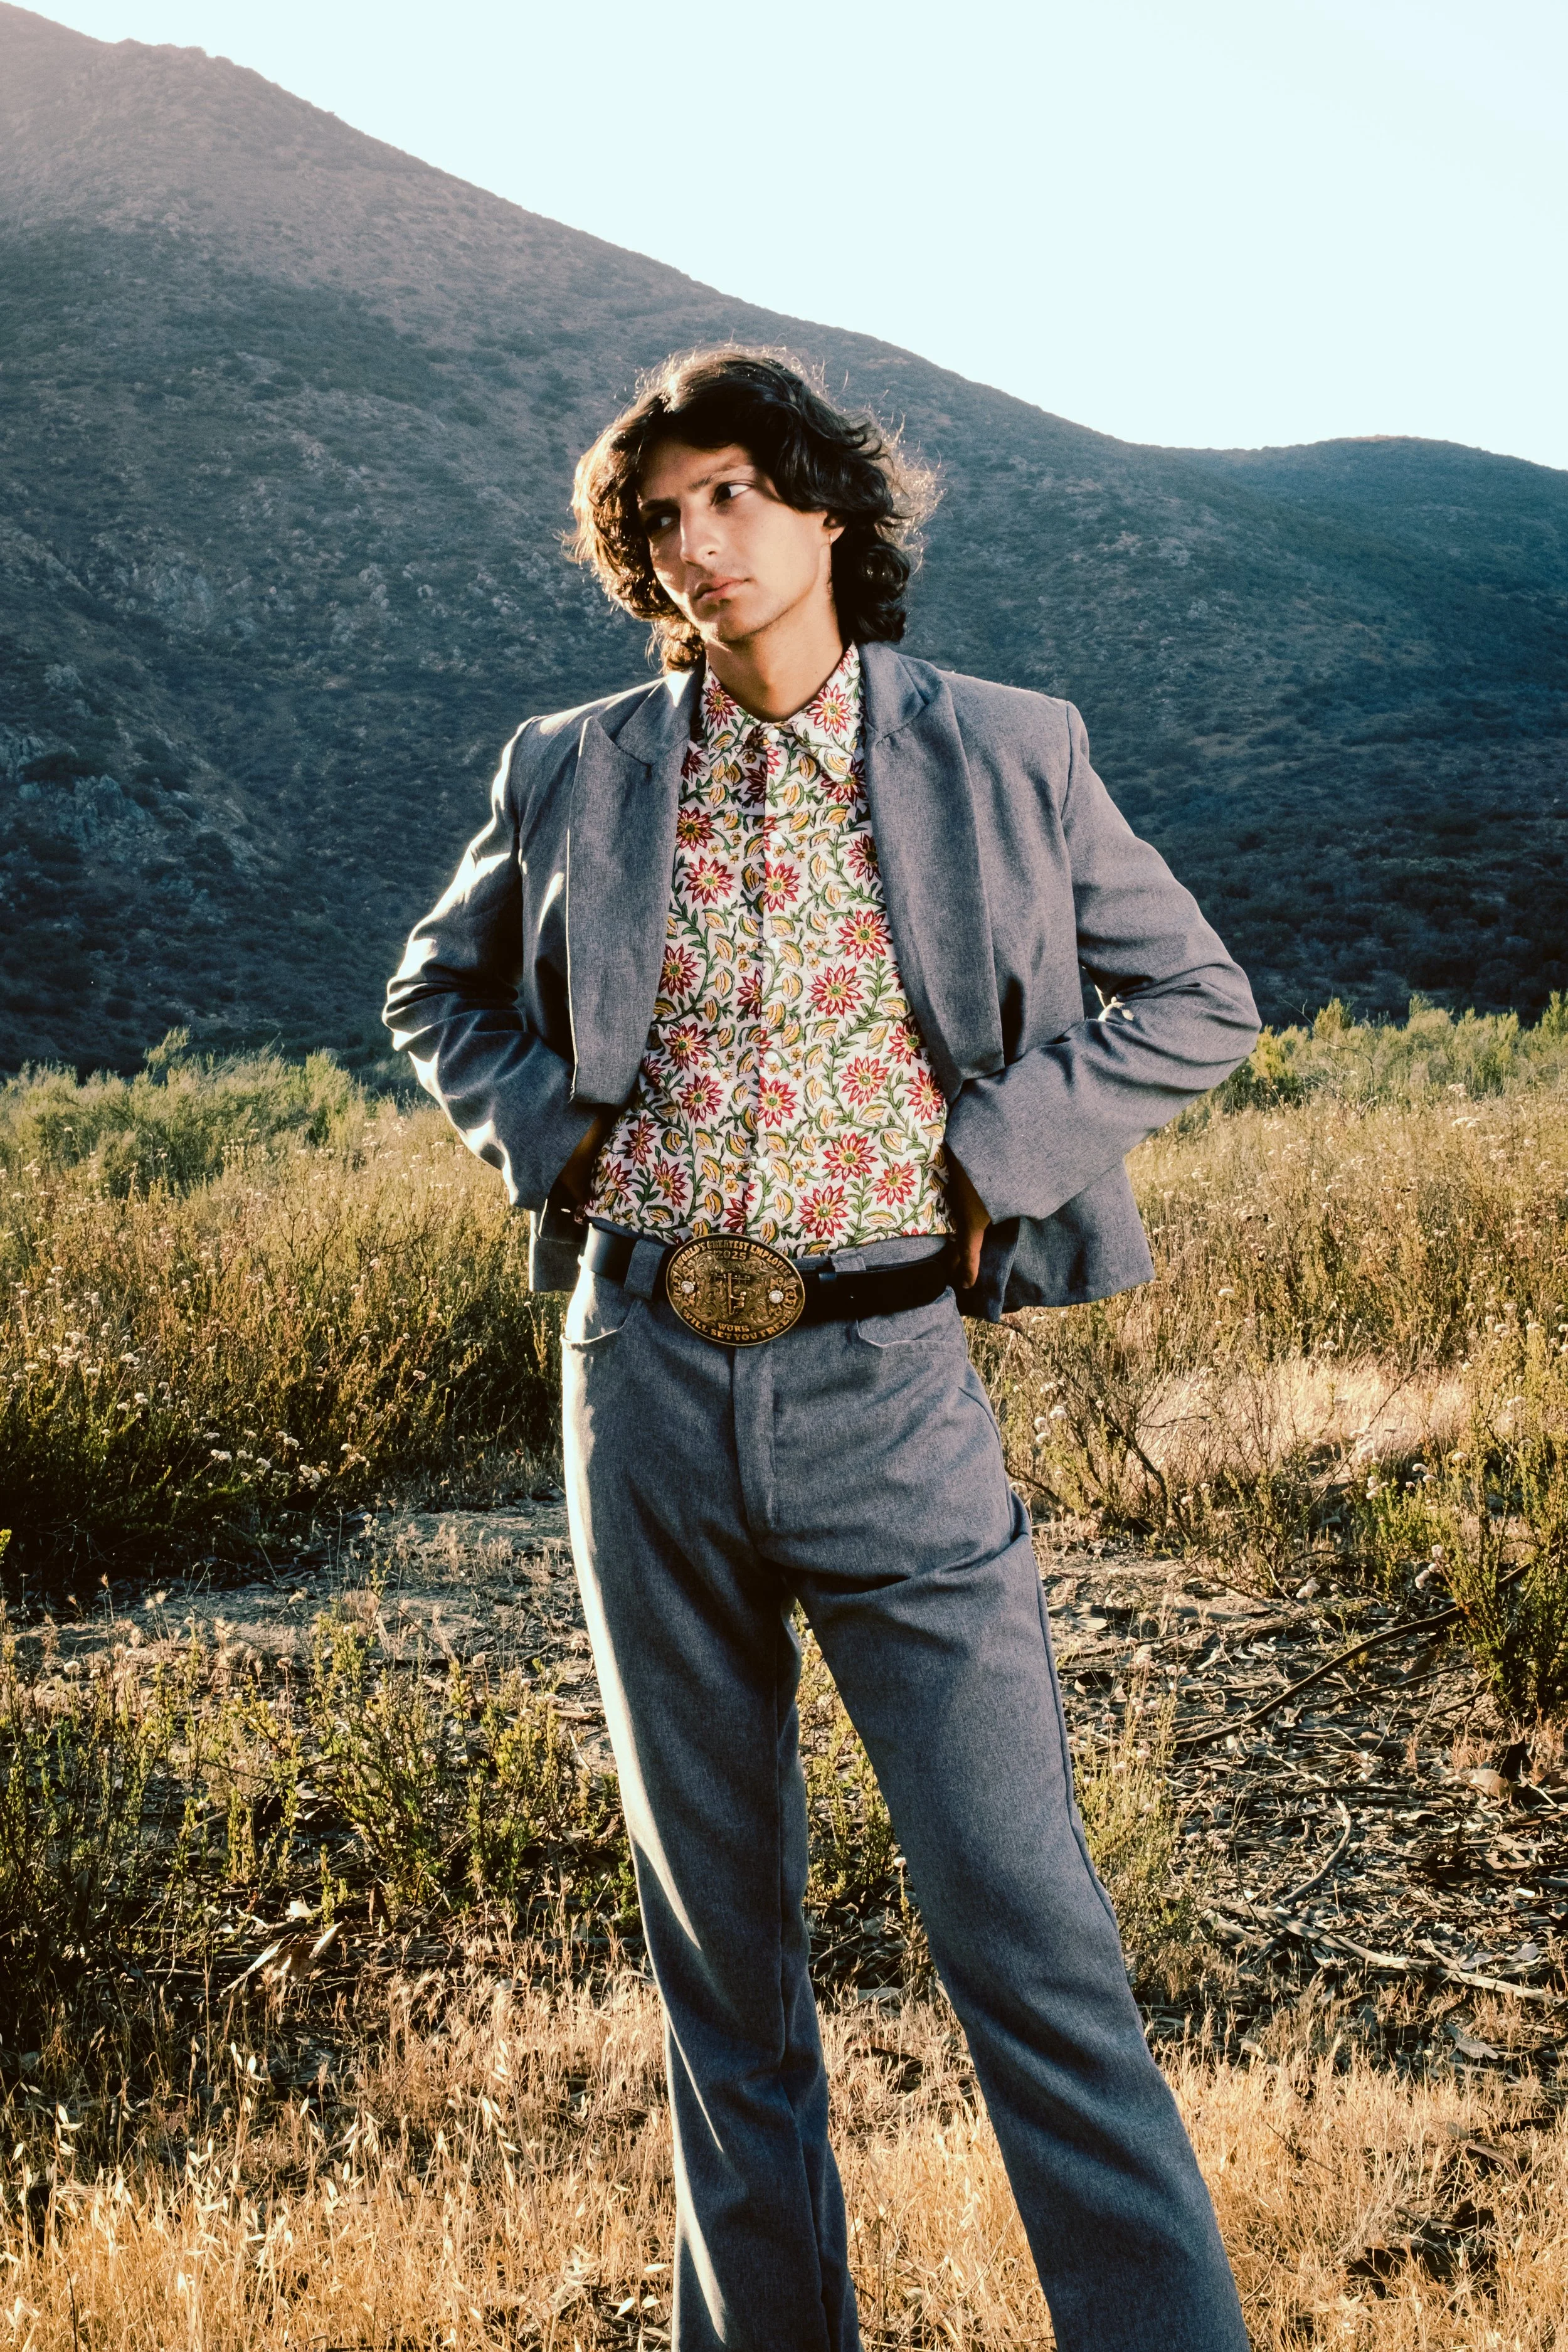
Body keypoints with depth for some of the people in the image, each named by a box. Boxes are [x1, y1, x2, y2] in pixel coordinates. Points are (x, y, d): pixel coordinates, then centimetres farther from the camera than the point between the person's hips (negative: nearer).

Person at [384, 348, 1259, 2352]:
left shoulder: (1004, 755, 1)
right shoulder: (575, 773, 6)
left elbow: (1198, 999, 8)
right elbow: (440, 994, 22)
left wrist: (992, 1157, -4)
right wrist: (552, 1140, 3)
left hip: (889, 1381, -2)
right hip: (647, 1374, 3)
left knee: (1030, 1939, -4)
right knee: (716, 1929, 14)